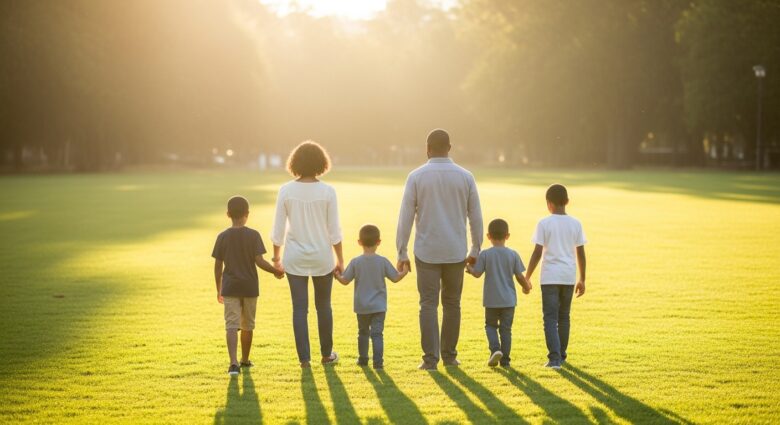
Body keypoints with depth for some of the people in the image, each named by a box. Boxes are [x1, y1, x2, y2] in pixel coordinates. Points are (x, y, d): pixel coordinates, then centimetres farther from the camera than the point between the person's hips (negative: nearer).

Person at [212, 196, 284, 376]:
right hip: (249, 287, 0)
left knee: (231, 325, -6)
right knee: (247, 325, 16)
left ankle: (233, 362, -22)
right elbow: (259, 261, -13)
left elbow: (218, 266, 1)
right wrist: (276, 271, 3)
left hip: (230, 287, 0)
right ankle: (245, 359, 30)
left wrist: (218, 289, 12)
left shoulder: (223, 237, -2)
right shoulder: (253, 235, -7)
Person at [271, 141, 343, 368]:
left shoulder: (286, 190, -6)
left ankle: (304, 357, 5)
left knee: (299, 308, 5)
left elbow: (278, 229, -2)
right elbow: (334, 230, -6)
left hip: (295, 258, 0)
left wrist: (276, 257, 10)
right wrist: (340, 259, 5)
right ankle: (327, 353, 25)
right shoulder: (327, 191, -9)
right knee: (323, 305, 15)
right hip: (322, 258, 0)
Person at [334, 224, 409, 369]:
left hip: (361, 307, 1)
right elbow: (395, 278, -2)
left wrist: (337, 275, 15)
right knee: (377, 334, -3)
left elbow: (345, 281, -4)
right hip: (379, 306, -1)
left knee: (363, 332, 18)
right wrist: (405, 271, 14)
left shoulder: (355, 262, -8)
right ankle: (378, 361, -12)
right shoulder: (383, 262, -8)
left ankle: (363, 358, 28)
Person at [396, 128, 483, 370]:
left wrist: (401, 252, 2)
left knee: (429, 304, 1)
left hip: (427, 252, -2)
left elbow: (405, 217, -5)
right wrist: (476, 249, 15)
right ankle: (449, 355, 17)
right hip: (456, 252, 2)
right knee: (452, 303, 12)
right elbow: (475, 216, 4)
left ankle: (430, 358, -4)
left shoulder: (416, 177, -5)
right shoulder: (465, 177, 0)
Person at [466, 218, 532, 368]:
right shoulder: (513, 255, -4)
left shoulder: (485, 254, -8)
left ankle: (495, 348, -8)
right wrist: (527, 287, 17)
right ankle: (505, 359, 8)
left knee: (491, 325, 16)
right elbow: (519, 276, -2)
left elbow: (477, 273, -7)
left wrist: (468, 267, 14)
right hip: (508, 299, 1)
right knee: (506, 328, 8)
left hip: (491, 300, -1)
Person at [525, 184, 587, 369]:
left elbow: (537, 253, -8)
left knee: (550, 318, -2)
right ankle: (561, 356, 24)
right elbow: (581, 254, 7)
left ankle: (554, 358, -14)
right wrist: (582, 279, 16)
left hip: (550, 277, -3)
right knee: (564, 317, 16)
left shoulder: (544, 223, -6)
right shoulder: (576, 224, 4)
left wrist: (527, 277, -1)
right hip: (569, 277, 4)